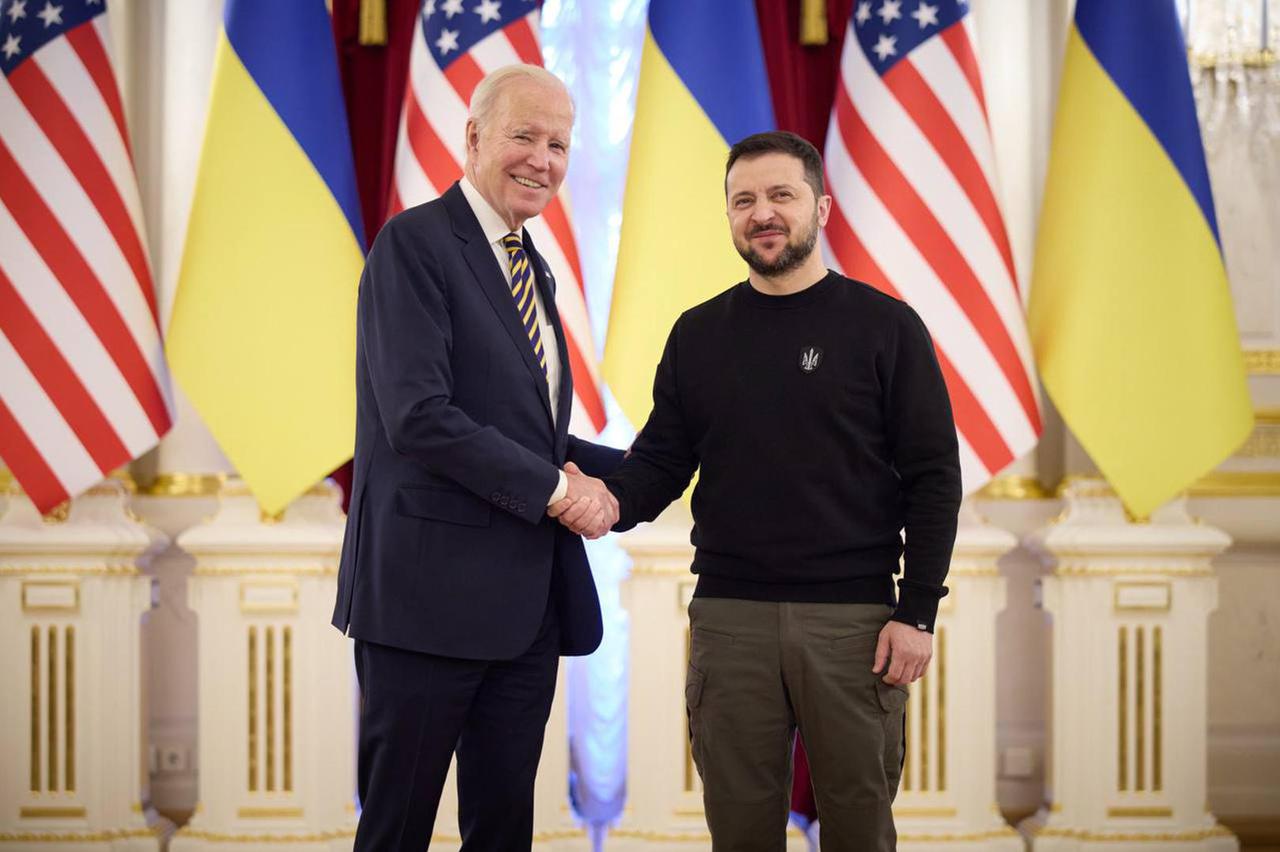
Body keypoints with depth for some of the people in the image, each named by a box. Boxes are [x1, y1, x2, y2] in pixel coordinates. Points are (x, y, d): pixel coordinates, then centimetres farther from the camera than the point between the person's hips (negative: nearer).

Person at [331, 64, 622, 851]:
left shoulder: (531, 267, 17)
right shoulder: (416, 242, -10)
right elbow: (419, 417, -20)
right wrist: (555, 487, -15)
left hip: (526, 601, 8)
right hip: (433, 591, -8)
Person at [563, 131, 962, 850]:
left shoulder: (885, 326, 1)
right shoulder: (699, 334, 11)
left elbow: (933, 478, -2)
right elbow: (661, 459, 11)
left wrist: (917, 613, -9)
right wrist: (615, 500, -12)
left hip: (853, 619, -2)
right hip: (730, 619, 3)